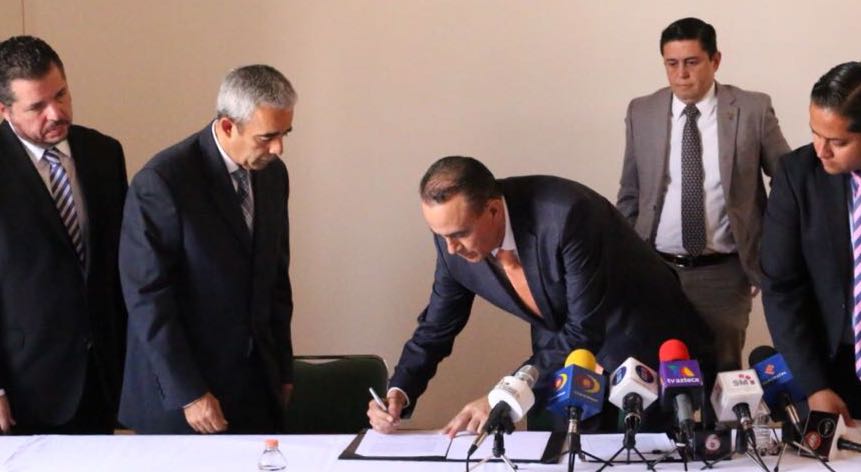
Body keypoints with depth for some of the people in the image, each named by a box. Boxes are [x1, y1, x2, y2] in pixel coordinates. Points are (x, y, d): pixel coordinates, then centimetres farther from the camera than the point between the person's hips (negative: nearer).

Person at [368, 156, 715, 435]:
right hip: (561, 353, 5)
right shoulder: (454, 236, -15)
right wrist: (399, 392, -17)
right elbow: (437, 326, -1)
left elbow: (585, 332, -31)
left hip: (641, 346, -5)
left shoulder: (566, 215, -35)